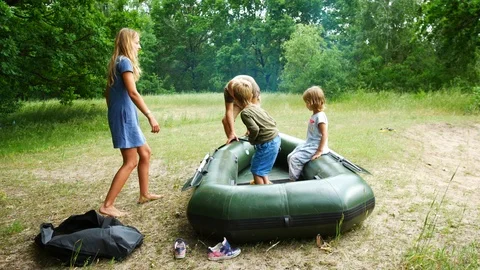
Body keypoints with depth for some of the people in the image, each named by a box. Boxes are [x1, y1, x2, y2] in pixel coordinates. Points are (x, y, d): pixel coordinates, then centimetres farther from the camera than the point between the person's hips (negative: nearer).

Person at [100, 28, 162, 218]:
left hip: (121, 115, 10)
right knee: (131, 162, -8)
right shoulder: (125, 61, -12)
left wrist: (113, 114, 24)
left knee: (145, 152, 17)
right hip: (124, 115, -10)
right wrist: (150, 116, -24)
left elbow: (107, 92, 19)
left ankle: (144, 194, 25)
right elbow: (132, 92, -22)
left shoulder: (116, 62, 17)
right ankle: (107, 206, -6)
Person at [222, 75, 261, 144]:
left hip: (253, 99, -1)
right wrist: (232, 133, -45)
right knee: (225, 120, -14)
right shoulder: (227, 90, -36)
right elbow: (229, 111, -37)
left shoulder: (251, 84, -40)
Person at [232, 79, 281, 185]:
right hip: (276, 139, 9)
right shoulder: (257, 107, 10)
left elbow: (255, 129, -25)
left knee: (256, 170, 5)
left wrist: (251, 139, -6)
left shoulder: (245, 113, -15)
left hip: (267, 144, -9)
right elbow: (273, 122, 12)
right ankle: (266, 183, 44)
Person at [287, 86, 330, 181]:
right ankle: (292, 178, 12)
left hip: (315, 147, -10)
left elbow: (325, 135, -22)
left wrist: (319, 151, -23)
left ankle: (293, 180, -4)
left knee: (295, 159, -17)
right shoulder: (314, 115, 10)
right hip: (308, 145, 10)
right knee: (290, 157, 7)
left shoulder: (320, 116, -18)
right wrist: (306, 145, 12)